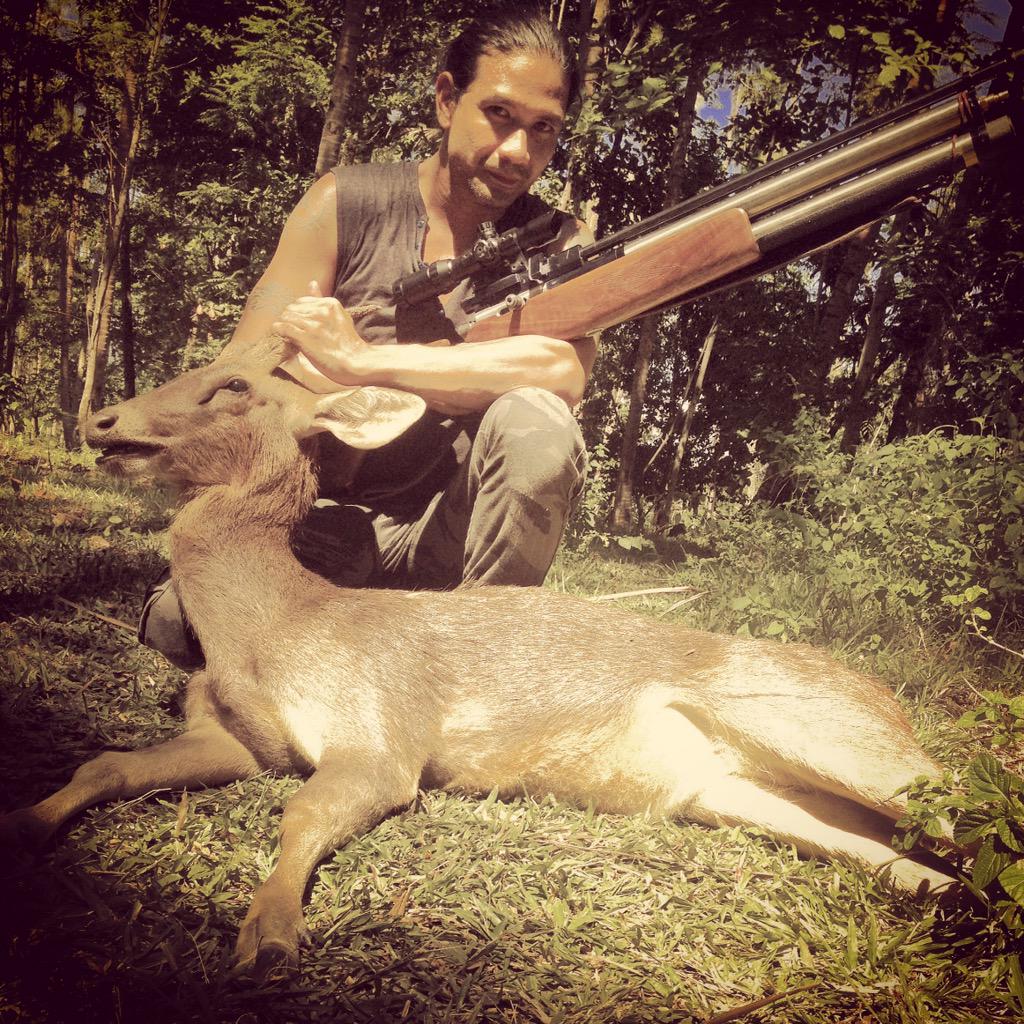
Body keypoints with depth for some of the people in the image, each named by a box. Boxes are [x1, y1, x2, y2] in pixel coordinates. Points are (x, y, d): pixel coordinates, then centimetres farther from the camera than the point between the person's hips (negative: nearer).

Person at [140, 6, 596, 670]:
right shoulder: (347, 204, -2)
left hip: (446, 534, 1)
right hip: (323, 528, 0)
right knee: (181, 617, -28)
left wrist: (358, 360, -29)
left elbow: (565, 370, -25)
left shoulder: (558, 245, -2)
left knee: (536, 423, -30)